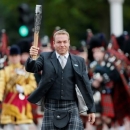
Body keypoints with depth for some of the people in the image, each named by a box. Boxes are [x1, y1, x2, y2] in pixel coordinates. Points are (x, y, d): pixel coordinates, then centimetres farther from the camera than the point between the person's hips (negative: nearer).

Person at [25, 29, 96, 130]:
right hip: (51, 108, 0)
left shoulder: (78, 61, 8)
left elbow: (86, 86, 8)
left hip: (71, 108, 0)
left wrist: (91, 109, 6)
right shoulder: (45, 57, 7)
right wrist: (32, 57, -31)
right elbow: (31, 68, -8)